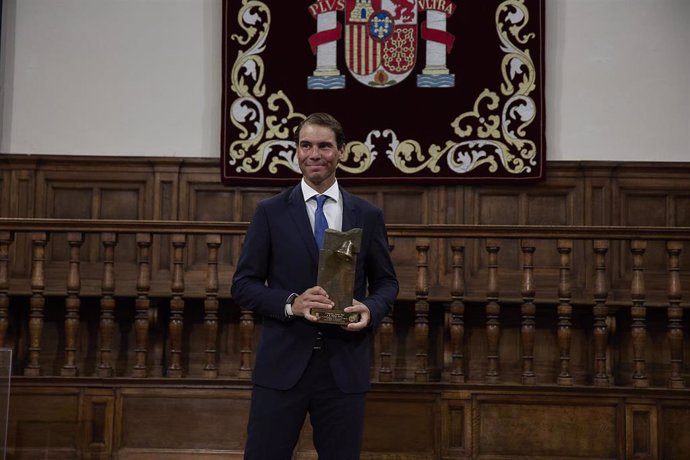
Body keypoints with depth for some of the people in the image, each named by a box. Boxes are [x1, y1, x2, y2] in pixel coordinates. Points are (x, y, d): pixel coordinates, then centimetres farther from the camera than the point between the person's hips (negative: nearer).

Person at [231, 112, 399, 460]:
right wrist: (290, 303, -17)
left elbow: (386, 282, 13)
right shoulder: (270, 212, 2)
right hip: (282, 365, -1)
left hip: (345, 366, 2)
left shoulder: (368, 215, 7)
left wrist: (370, 309, -10)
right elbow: (243, 284, 1)